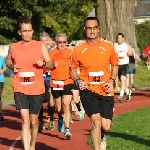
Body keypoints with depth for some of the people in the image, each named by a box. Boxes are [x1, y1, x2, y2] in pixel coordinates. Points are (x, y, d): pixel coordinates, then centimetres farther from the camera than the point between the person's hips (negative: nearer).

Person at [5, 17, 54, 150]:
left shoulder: (40, 46, -1)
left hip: (37, 89, 1)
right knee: (25, 120, -15)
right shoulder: (13, 47, 2)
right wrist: (12, 66, -1)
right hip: (20, 89, -1)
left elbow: (51, 64, 4)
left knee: (34, 122, 12)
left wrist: (44, 63, -18)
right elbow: (8, 60, 21)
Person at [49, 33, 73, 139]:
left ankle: (67, 129, -13)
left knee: (66, 105, -13)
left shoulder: (70, 53, 1)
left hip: (68, 82, -1)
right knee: (58, 105, 15)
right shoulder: (52, 53, 1)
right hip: (55, 83, 1)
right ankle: (60, 119, 47)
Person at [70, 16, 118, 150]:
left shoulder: (108, 47, 0)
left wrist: (111, 80, -2)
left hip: (105, 91, 1)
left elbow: (115, 65, 14)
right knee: (96, 120, -18)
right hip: (88, 90, -1)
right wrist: (78, 81, -8)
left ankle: (101, 138, 37)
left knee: (105, 127, 0)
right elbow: (73, 70, 11)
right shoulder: (79, 50, -2)